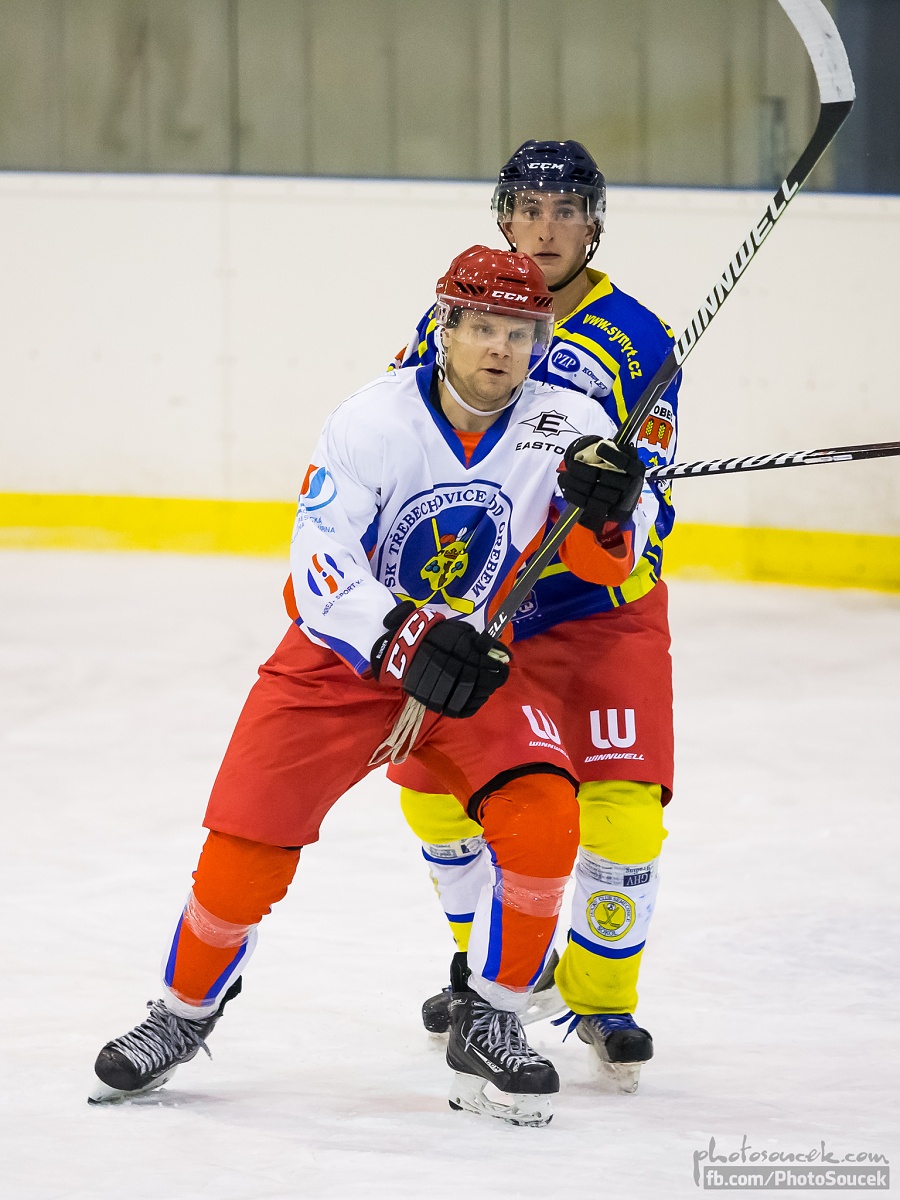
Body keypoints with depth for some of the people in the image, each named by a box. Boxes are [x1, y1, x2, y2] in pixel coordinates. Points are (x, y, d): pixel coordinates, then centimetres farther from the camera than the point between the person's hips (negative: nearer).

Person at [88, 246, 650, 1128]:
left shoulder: (563, 426, -11)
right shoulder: (373, 423, -20)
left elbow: (603, 562, -15)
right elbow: (320, 566, -27)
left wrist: (608, 513, -38)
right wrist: (410, 643, -41)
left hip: (474, 663, 2)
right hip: (343, 657, -2)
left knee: (542, 817, -21)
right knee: (246, 849, -7)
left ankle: (487, 1026, -4)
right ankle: (185, 1014, 21)